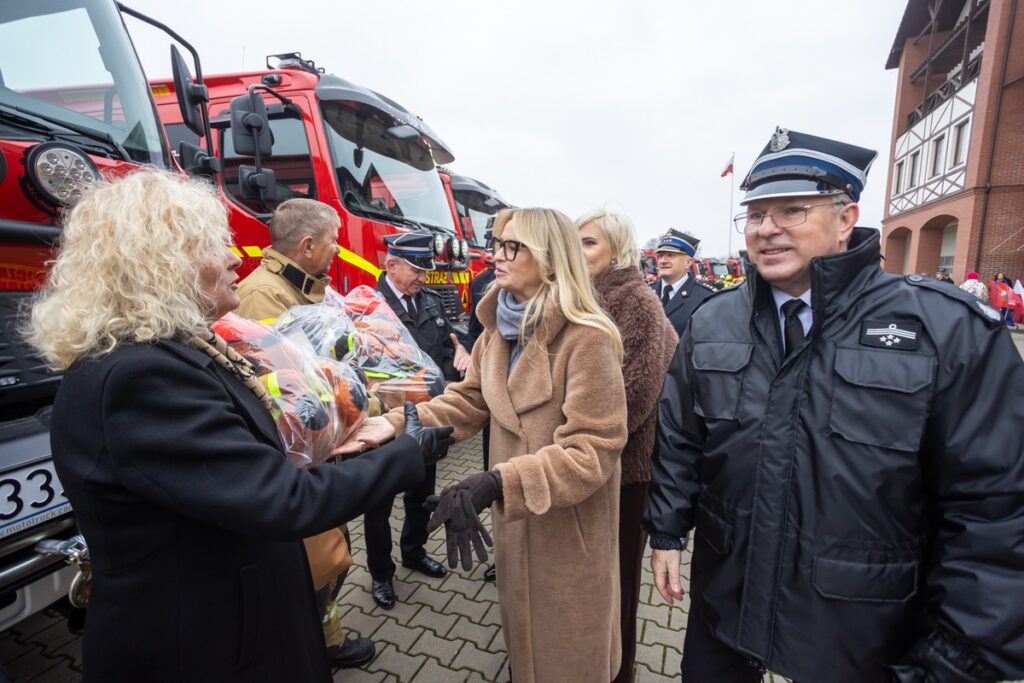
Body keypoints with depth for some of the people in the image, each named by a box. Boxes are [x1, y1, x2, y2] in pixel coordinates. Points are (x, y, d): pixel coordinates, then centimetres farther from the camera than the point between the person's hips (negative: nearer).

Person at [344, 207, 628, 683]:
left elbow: (592, 451, -27)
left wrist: (496, 483, -35)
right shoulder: (500, 329, 2)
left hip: (568, 526, -6)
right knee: (522, 630, 30)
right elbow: (467, 401, 2)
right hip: (515, 517, 7)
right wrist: (398, 423, -14)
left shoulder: (588, 338, -24)